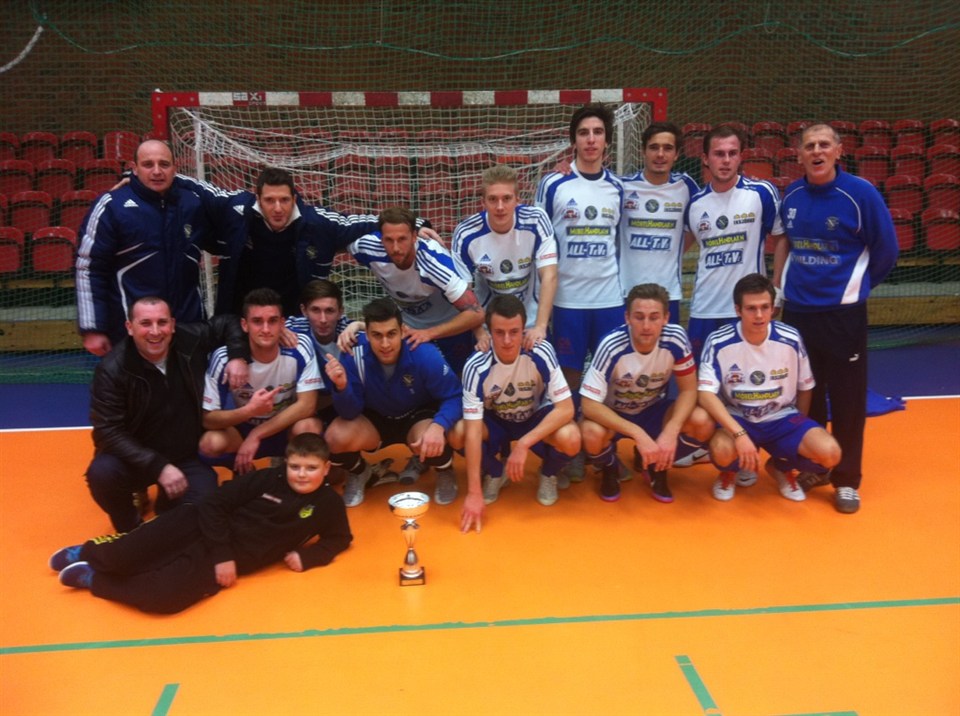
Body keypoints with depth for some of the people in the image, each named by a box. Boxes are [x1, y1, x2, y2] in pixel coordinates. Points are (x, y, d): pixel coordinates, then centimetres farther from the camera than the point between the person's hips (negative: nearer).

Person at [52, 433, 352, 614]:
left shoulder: (327, 503, -3)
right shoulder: (268, 479, -7)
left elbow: (340, 539, 11)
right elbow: (214, 504, -7)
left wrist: (305, 556, -8)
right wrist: (221, 554, -16)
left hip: (235, 558, 0)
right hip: (200, 529, 0)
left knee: (165, 596, -25)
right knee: (124, 556, -17)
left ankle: (93, 579, 1)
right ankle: (86, 553, 21)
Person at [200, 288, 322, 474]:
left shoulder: (300, 348, -21)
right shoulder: (224, 358, -20)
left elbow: (307, 405, -23)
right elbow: (208, 418, -17)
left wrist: (256, 435, -26)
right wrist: (250, 410, -35)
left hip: (287, 426, -1)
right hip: (243, 427, 1)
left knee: (308, 428, -33)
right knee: (210, 444, -29)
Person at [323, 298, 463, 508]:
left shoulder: (425, 354, -29)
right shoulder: (354, 354, -24)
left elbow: (455, 396, -21)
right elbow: (350, 412, -19)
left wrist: (438, 426, -42)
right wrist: (342, 387, -42)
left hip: (419, 417, -2)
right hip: (375, 419, 2)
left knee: (434, 443, -36)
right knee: (335, 437, -26)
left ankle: (446, 472, 4)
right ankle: (358, 472, 11)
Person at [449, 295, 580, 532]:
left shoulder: (541, 353, -29)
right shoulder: (476, 367, -29)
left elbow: (566, 408, -28)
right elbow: (473, 432, -30)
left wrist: (523, 444, -36)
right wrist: (474, 493, -33)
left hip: (536, 418, 0)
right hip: (495, 421, 1)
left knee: (570, 439, -33)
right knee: (457, 434, -30)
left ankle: (548, 474, 5)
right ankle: (494, 472, 5)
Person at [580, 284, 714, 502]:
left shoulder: (676, 338, -23)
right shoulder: (612, 346, -31)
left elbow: (688, 389, -13)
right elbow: (589, 404, -31)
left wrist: (670, 431, -30)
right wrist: (639, 434, -40)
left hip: (653, 410, 3)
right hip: (612, 413, -3)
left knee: (703, 424, -23)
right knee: (592, 434, -35)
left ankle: (657, 466, 7)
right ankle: (609, 469, 3)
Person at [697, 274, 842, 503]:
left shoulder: (791, 340, -10)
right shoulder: (718, 343, -18)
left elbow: (805, 388, 5)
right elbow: (706, 394, -24)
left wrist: (799, 431, 12)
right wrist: (740, 434, -35)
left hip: (782, 418, 2)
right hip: (736, 419, -2)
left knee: (829, 452, -23)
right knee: (721, 450, -36)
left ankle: (782, 467, 13)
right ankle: (728, 472, 6)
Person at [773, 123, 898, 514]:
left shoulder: (861, 193, -10)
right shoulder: (791, 195, 2)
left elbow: (886, 250, -2)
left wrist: (855, 287, 7)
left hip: (843, 312, -4)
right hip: (796, 310, 4)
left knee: (846, 397, 3)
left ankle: (847, 480, 17)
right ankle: (812, 467, 30)